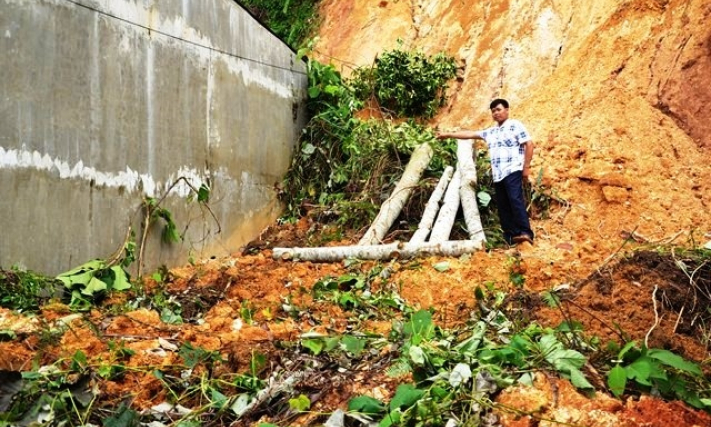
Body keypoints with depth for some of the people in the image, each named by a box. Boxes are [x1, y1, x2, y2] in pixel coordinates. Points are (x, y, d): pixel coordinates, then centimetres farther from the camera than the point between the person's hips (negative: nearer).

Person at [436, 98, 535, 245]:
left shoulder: (515, 126, 1)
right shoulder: (490, 132, 22)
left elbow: (529, 144, -5)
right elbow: (470, 134, 24)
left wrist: (526, 166, -10)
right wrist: (448, 134, 23)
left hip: (513, 171, -8)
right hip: (497, 175, 8)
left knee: (516, 200, -20)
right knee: (502, 206, 3)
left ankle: (525, 233, -24)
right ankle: (511, 236, 4)